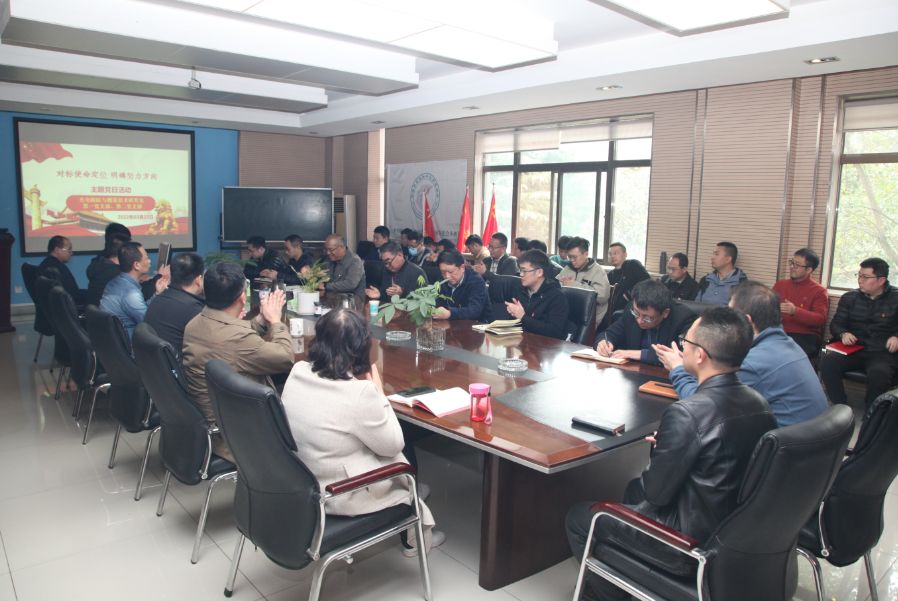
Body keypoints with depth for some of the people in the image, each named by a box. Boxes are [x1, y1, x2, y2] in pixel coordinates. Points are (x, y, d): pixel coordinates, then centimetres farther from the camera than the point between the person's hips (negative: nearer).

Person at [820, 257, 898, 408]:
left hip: (883, 353, -3)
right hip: (854, 350, 3)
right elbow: (836, 323, 16)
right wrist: (843, 334, -7)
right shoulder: (849, 297, 15)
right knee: (827, 362, -29)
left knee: (878, 373, -37)